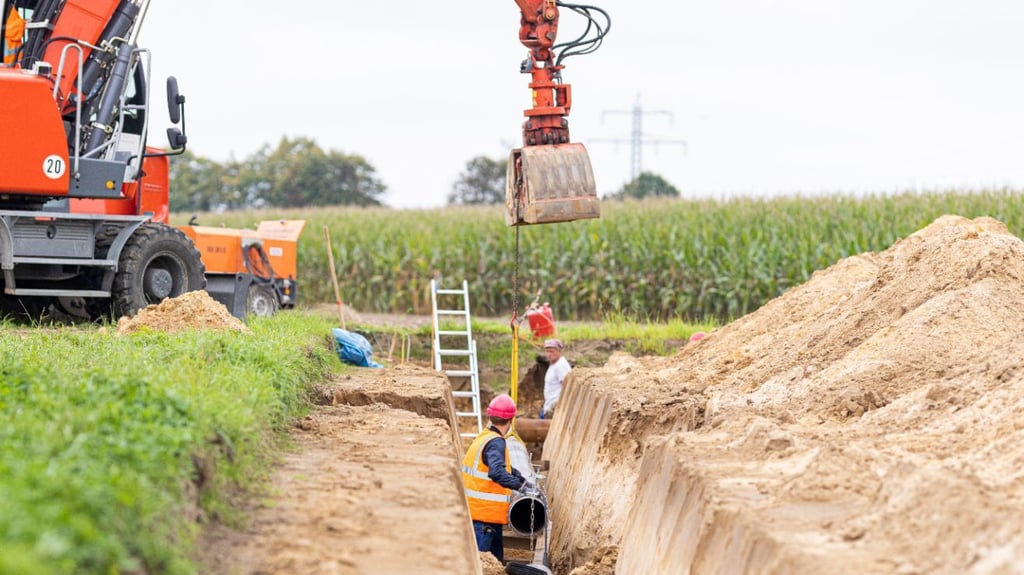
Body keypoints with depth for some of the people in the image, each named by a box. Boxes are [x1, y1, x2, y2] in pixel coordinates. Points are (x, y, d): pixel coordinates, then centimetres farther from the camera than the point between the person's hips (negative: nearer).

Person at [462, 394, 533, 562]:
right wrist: (519, 486, -36)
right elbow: (496, 472, -34)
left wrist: (523, 480, 20)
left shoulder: (484, 437, 12)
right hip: (485, 512, -10)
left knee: (496, 558, 16)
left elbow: (504, 465, 26)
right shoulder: (496, 443, -18)